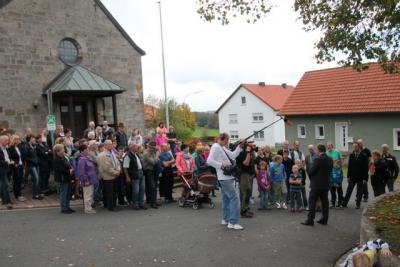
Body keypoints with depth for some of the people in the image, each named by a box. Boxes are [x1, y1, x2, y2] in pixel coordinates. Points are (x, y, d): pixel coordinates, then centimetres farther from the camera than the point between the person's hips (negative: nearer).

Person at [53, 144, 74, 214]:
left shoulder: (65, 157, 13)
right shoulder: (57, 159, -17)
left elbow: (69, 165, 23)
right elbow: (60, 169, -25)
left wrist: (71, 169, 5)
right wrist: (69, 171, -18)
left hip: (67, 178, 10)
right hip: (62, 179, -9)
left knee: (68, 193, 15)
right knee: (63, 194, -2)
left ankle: (67, 207, 25)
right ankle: (64, 209, 6)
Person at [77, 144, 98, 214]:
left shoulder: (88, 158, 11)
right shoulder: (81, 160, -19)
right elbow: (81, 172, -23)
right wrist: (85, 180, -21)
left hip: (91, 180, 10)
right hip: (87, 181, -10)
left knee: (91, 194, 18)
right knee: (88, 195, -1)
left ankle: (89, 207, 29)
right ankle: (87, 209, 8)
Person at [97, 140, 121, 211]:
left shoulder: (112, 154, 14)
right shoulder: (102, 155, -14)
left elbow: (117, 163, 14)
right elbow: (107, 168, -20)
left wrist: (118, 170, -5)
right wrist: (115, 173, -14)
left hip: (114, 176, 8)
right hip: (108, 177, -8)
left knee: (114, 192, 12)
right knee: (109, 192, 0)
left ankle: (113, 205, 24)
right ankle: (110, 207, 9)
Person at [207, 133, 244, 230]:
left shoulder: (223, 148, 15)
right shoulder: (215, 147, -14)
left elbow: (233, 155, 18)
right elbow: (209, 161, -22)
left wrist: (239, 147, 8)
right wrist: (221, 165, -25)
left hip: (227, 177, 10)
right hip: (224, 177, -10)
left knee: (226, 198, 16)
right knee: (234, 198, -12)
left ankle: (225, 219, 27)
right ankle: (233, 222, -11)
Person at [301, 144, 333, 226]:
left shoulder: (318, 159, -18)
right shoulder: (330, 160, 4)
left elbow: (311, 171, -16)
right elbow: (330, 171, 11)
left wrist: (311, 178, 4)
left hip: (317, 184, -7)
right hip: (326, 184, 7)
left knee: (312, 202, 0)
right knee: (325, 202, 13)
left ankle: (310, 220, 1)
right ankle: (324, 220, 19)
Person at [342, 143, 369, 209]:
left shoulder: (364, 156, -6)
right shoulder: (351, 155, 5)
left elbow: (365, 168, -7)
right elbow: (349, 166, 7)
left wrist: (365, 178, -11)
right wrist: (348, 176, 3)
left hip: (360, 177, -3)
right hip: (352, 176, 3)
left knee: (359, 191, 6)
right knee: (349, 190, 4)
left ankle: (358, 204, 15)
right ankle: (344, 203, 6)